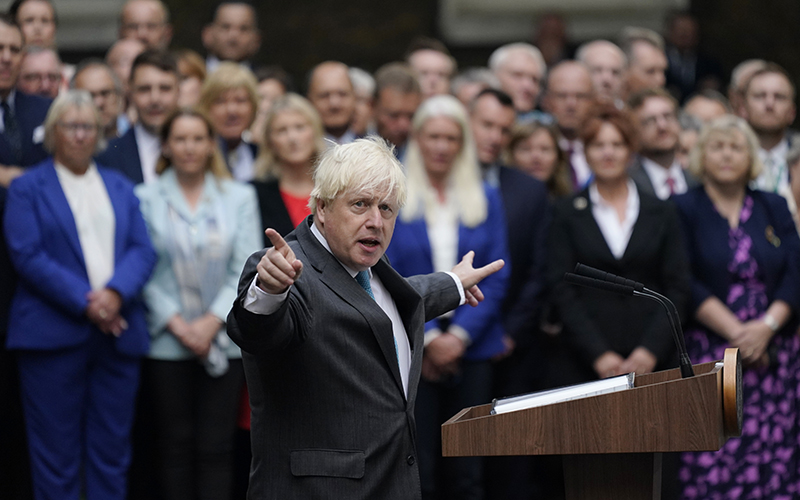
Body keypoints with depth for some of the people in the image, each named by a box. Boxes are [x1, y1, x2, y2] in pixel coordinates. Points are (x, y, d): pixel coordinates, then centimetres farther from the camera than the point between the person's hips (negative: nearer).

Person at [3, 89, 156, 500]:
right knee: (57, 453, -1)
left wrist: (116, 293, -14)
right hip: (54, 334, -4)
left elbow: (143, 250, 6)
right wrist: (85, 302, -16)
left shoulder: (121, 188, 17)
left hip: (117, 333, 4)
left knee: (112, 450, 5)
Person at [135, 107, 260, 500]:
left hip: (222, 339, 1)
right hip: (167, 343, -1)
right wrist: (177, 324, -10)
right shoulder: (145, 198, 3)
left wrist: (212, 321, -9)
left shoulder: (239, 198, 7)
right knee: (175, 445, 3)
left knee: (216, 446, -1)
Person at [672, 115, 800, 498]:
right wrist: (735, 331, -14)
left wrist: (767, 326, -11)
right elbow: (685, 284, -6)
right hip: (709, 357, -3)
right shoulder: (683, 210, 4)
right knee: (712, 467, -11)